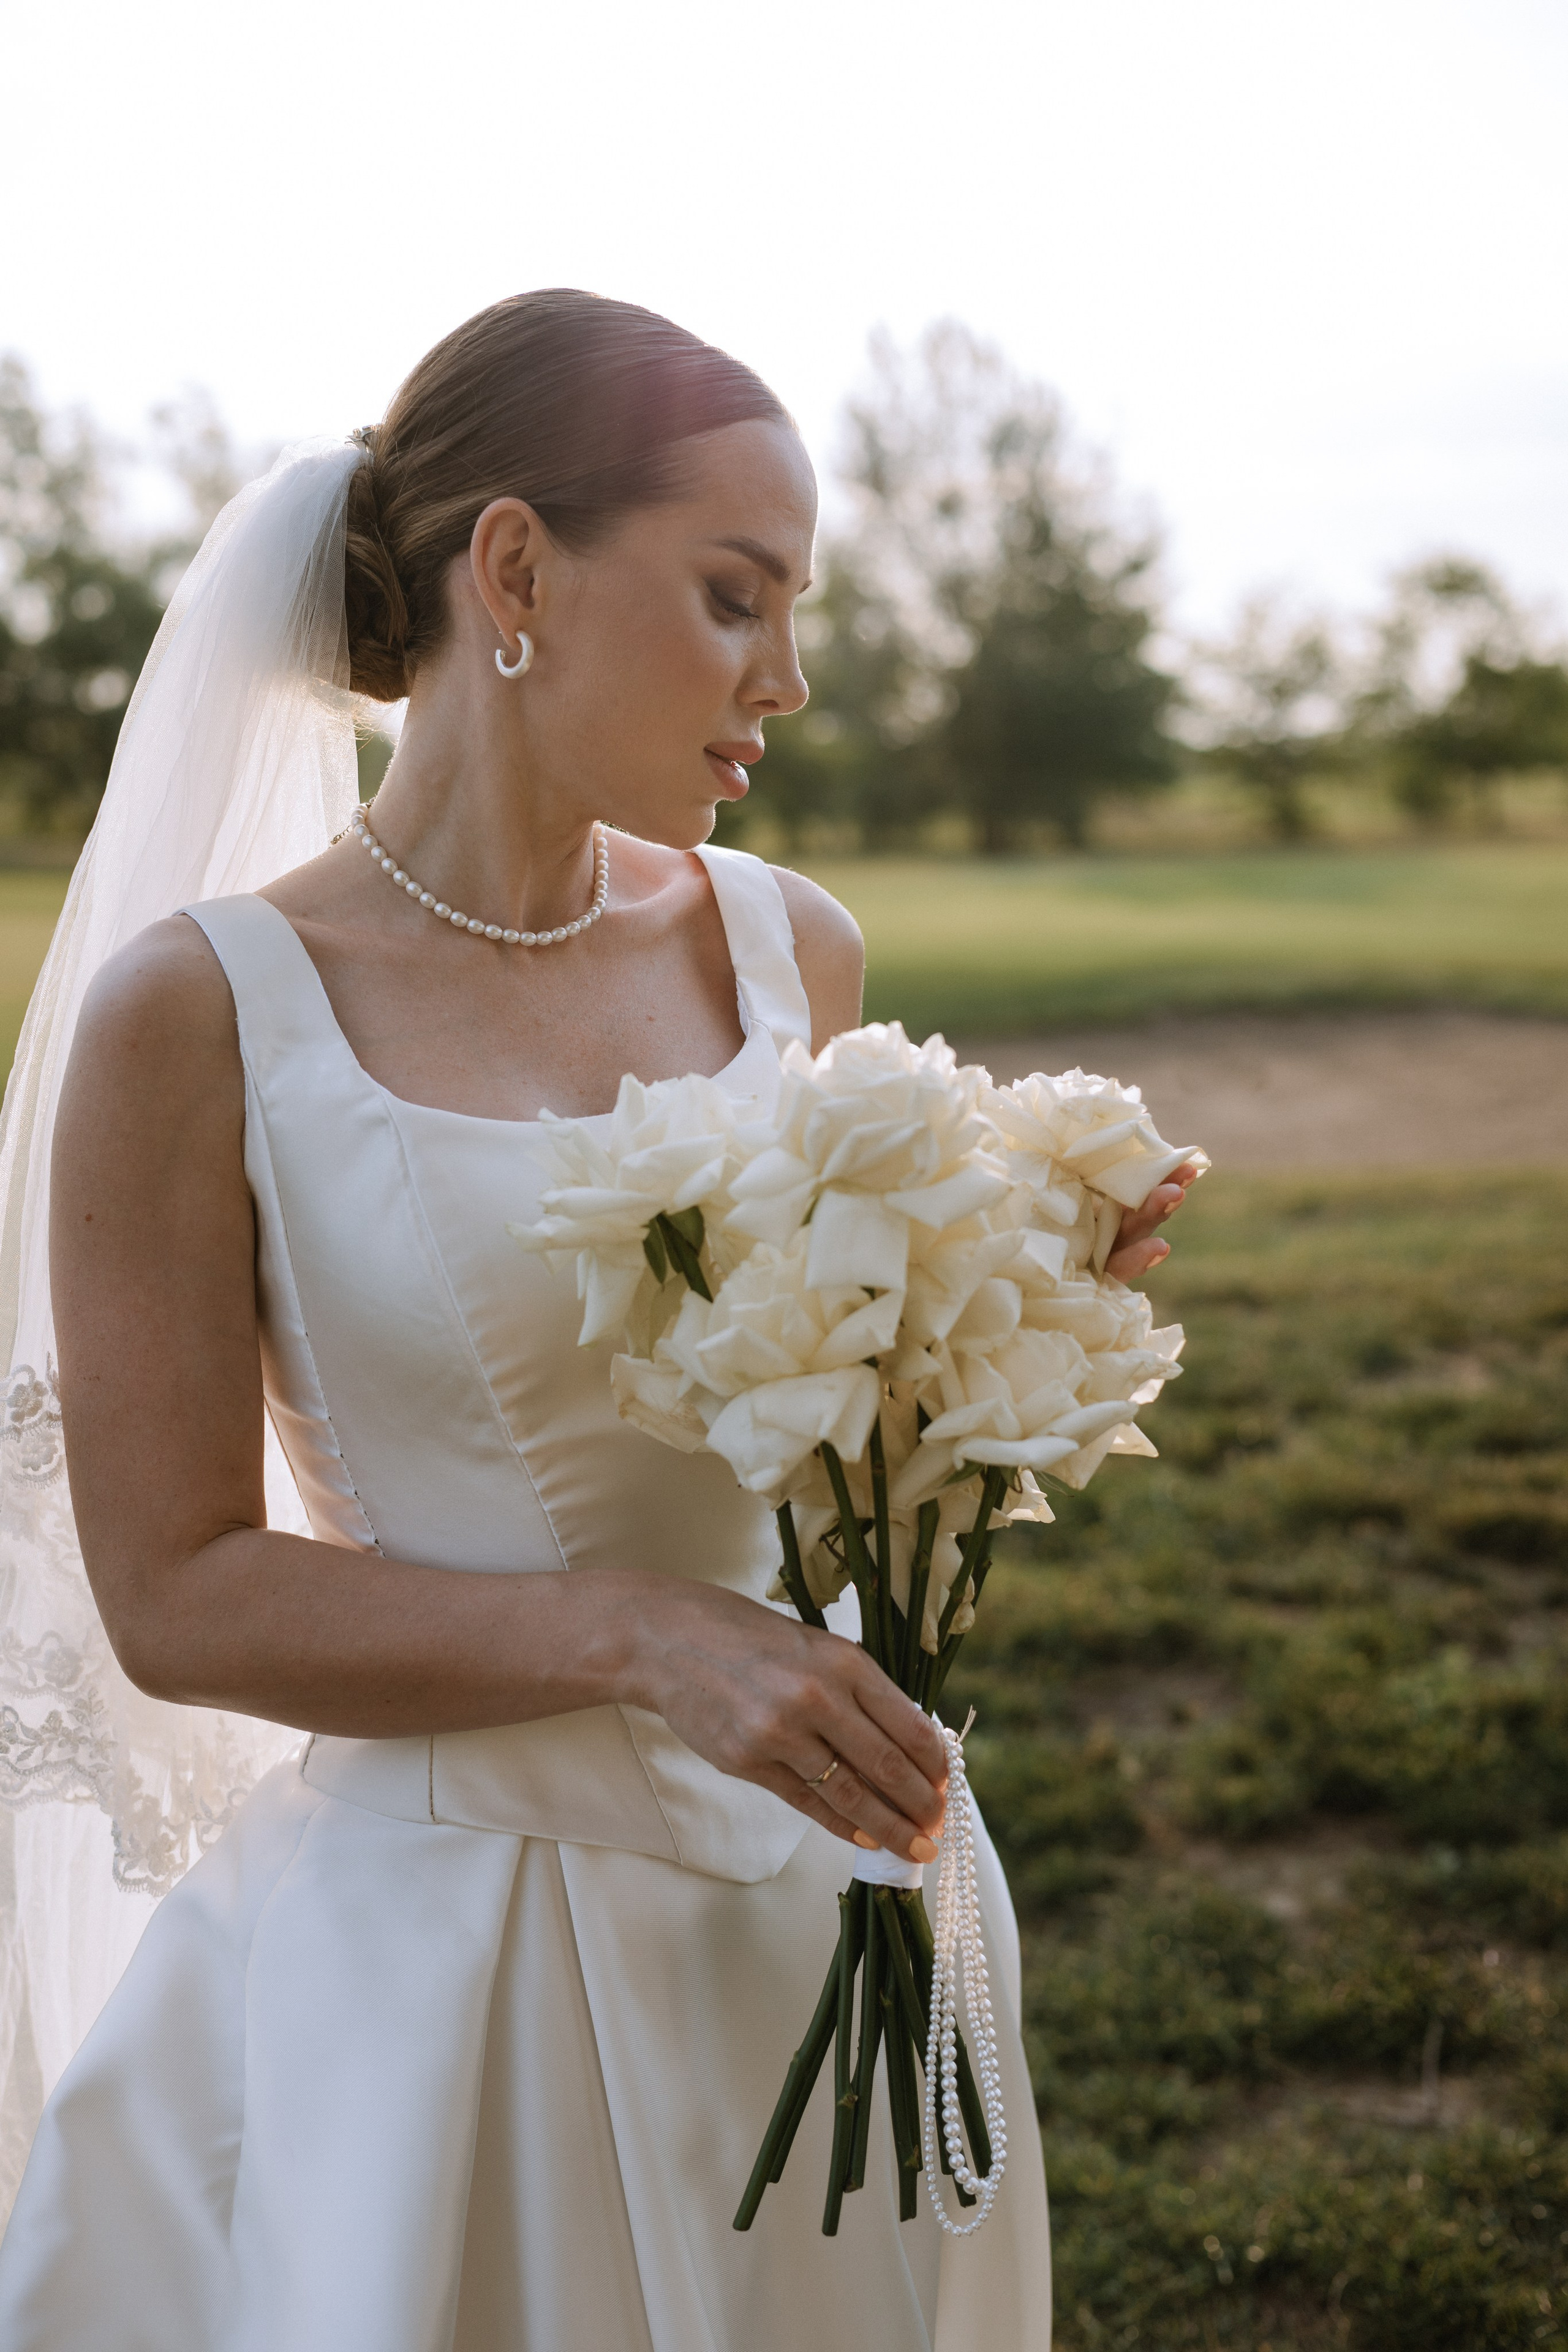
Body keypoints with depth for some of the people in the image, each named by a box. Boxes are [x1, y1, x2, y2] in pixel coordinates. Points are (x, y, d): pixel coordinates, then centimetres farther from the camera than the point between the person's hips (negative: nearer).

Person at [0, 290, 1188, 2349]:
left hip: (825, 1870, 5)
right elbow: (177, 1598, -13)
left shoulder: (793, 952, -1)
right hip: (452, 1926, -5)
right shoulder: (198, 1018, -14)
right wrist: (642, 1637, -23)